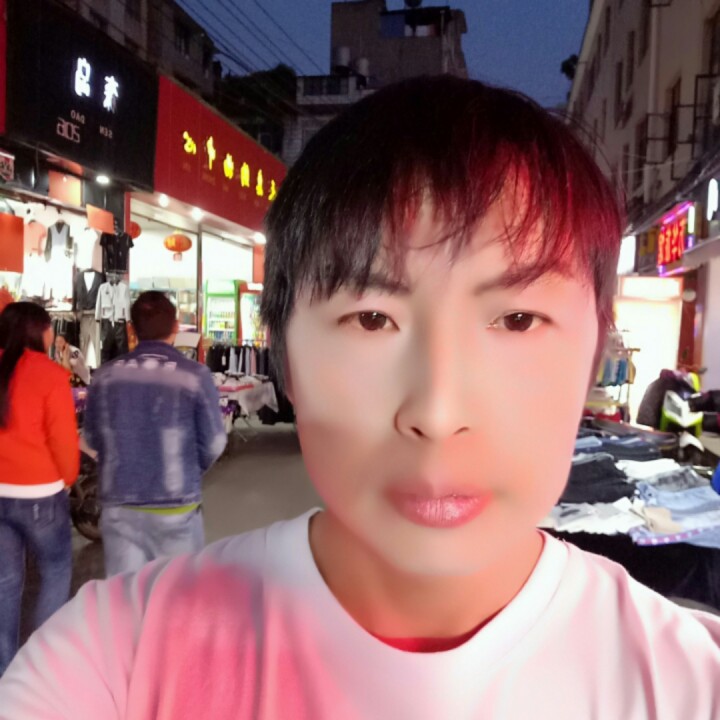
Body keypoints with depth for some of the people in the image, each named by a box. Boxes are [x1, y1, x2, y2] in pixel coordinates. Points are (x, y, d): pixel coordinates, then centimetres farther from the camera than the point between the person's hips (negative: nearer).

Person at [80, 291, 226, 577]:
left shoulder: (105, 375, -4)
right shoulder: (195, 375, -13)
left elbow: (92, 437, 6)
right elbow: (213, 444, -8)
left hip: (119, 506, 3)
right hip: (175, 507, -2)